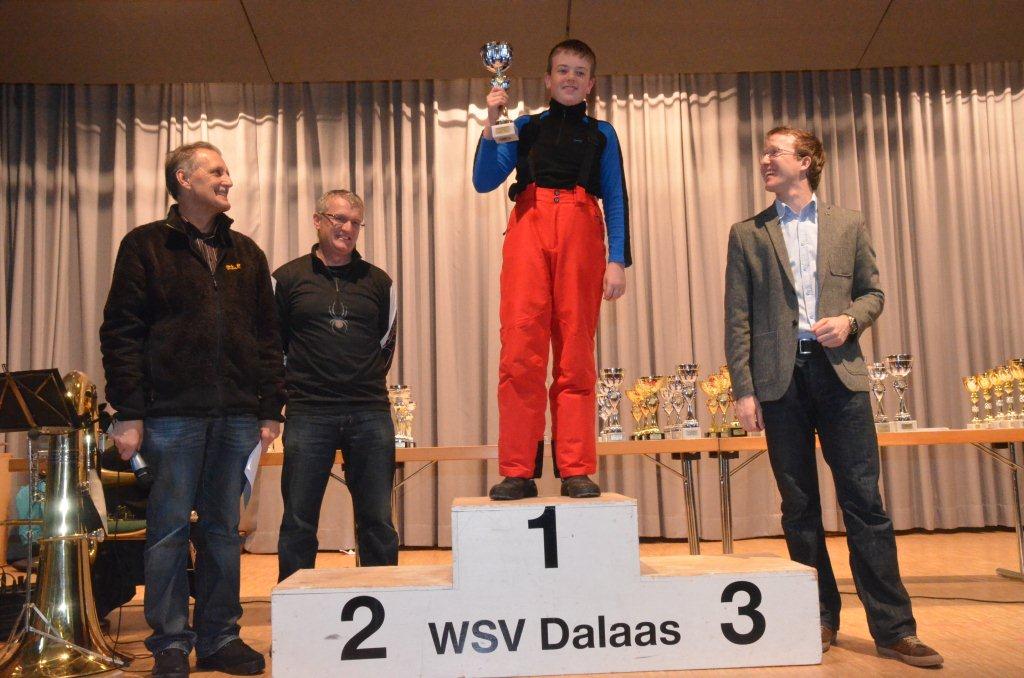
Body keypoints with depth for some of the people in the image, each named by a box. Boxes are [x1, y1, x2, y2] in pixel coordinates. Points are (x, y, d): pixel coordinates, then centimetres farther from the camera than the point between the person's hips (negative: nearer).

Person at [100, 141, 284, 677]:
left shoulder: (245, 253, 15)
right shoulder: (145, 246, 3)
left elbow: (267, 336, 14)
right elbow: (121, 333, -2)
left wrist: (270, 408, 8)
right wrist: (128, 412, -9)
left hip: (236, 416, 4)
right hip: (172, 413, -4)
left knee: (223, 531, 10)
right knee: (169, 530, 3)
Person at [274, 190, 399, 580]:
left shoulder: (377, 281, 11)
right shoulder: (288, 278, 6)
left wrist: (365, 385, 12)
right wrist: (297, 386, 6)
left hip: (370, 415, 2)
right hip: (308, 413, -1)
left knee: (377, 522, 6)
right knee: (298, 522, 4)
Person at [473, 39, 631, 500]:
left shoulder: (601, 134, 20)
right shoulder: (525, 127, 20)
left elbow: (616, 199, 11)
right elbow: (484, 182, 10)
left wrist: (618, 260, -1)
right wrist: (490, 126, -2)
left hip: (580, 233, 0)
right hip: (529, 227, 0)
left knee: (576, 353, -5)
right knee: (520, 349, -10)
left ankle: (576, 471, -2)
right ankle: (517, 471, -8)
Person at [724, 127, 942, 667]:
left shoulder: (848, 225, 12)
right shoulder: (748, 234, 9)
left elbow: (872, 291, 15)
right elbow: (738, 318, 4)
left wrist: (850, 320, -8)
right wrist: (743, 389, -3)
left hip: (839, 373, 0)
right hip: (780, 378, 0)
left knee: (864, 500, -1)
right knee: (799, 505, 6)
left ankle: (892, 627, 7)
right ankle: (820, 618, 18)